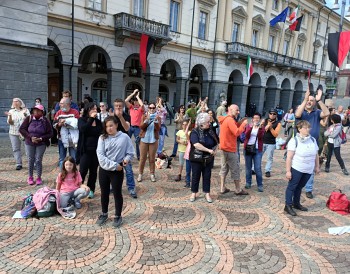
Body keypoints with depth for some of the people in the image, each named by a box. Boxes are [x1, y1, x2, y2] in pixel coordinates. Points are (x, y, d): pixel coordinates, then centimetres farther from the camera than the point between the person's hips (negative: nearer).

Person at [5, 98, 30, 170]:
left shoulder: (25, 110, 2)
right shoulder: (11, 111, 8)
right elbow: (10, 122, 1)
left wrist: (25, 114, -24)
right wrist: (10, 116, -18)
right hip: (13, 133, 2)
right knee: (16, 149, 1)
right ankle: (18, 164, 6)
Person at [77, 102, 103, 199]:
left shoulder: (98, 122, 7)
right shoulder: (82, 120, -2)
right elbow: (83, 129, -23)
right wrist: (91, 118, -19)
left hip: (96, 150, 4)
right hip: (85, 150, -3)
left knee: (93, 171, 10)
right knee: (82, 171, -4)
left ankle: (91, 190, 21)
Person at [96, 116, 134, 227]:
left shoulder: (124, 137, -6)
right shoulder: (102, 138, -3)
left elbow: (130, 153, -1)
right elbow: (100, 155, -11)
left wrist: (126, 159, -23)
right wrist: (113, 165, -18)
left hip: (118, 171, -2)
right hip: (103, 169, 3)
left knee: (117, 193, 8)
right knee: (104, 193, 16)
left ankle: (118, 216, 25)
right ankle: (104, 214, 36)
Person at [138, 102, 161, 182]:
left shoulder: (158, 117, 1)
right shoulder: (144, 116, 1)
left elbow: (158, 129, -12)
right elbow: (141, 127, -13)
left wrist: (156, 121, -27)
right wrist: (147, 120, -27)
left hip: (153, 140, 0)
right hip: (144, 140, 0)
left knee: (152, 158, 6)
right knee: (142, 158, 4)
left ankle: (152, 174, 15)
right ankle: (140, 174, 13)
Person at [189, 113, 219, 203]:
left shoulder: (210, 131, 4)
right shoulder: (194, 132, -13)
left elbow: (217, 142, 17)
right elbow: (196, 145, -27)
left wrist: (215, 150, -2)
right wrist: (209, 150, -26)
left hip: (208, 158, 4)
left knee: (207, 176, 9)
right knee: (196, 176, 8)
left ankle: (207, 194, 21)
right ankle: (194, 193, 23)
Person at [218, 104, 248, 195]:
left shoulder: (225, 119, 12)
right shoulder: (230, 120, -19)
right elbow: (237, 133, -27)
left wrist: (240, 123, 4)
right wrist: (244, 124, -15)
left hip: (225, 147, 10)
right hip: (230, 149, -10)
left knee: (224, 168, 13)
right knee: (235, 169, 1)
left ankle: (222, 188, 17)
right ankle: (238, 190, 11)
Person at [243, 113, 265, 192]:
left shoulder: (262, 127, 3)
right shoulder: (248, 126, 6)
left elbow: (260, 136, -14)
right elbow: (246, 135, -12)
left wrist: (260, 127, -26)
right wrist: (251, 127, -26)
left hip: (257, 150, -2)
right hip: (247, 148, 2)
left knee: (258, 168, -5)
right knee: (248, 167, 8)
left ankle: (260, 185, 1)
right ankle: (248, 182, 18)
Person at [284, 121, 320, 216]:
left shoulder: (313, 140, 5)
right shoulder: (294, 140, -13)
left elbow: (316, 155, 14)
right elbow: (289, 157, -15)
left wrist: (317, 166, 15)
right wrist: (288, 171, -17)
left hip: (309, 170, 6)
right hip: (296, 169, -5)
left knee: (300, 187, 17)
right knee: (292, 186, 3)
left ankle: (296, 203, 30)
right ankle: (288, 206, 10)